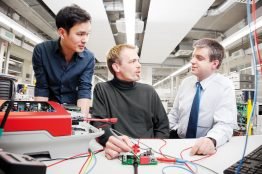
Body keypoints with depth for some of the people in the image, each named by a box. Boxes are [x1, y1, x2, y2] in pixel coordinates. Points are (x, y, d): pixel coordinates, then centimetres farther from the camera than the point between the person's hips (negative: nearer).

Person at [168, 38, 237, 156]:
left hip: (204, 147, -2)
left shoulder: (225, 86, -10)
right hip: (178, 141, 3)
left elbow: (225, 124, -20)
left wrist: (211, 140, -40)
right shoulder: (186, 82, 2)